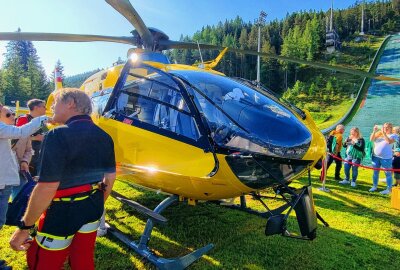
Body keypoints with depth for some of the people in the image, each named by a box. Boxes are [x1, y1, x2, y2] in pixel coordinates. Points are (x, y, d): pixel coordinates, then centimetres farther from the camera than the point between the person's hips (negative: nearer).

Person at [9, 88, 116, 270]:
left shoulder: (59, 135, -22)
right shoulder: (104, 137, 0)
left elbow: (47, 187, -26)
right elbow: (110, 177, 7)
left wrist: (24, 227, -14)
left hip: (63, 212, -6)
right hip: (92, 209, 7)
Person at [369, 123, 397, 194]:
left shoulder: (393, 135, -3)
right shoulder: (379, 134, 6)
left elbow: (389, 141, -22)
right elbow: (371, 139, -5)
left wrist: (384, 133, -23)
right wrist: (374, 131, -15)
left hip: (386, 158, -4)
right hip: (376, 156, 4)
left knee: (388, 173, 1)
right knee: (375, 172, 14)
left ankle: (389, 189, 10)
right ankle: (374, 186, 27)